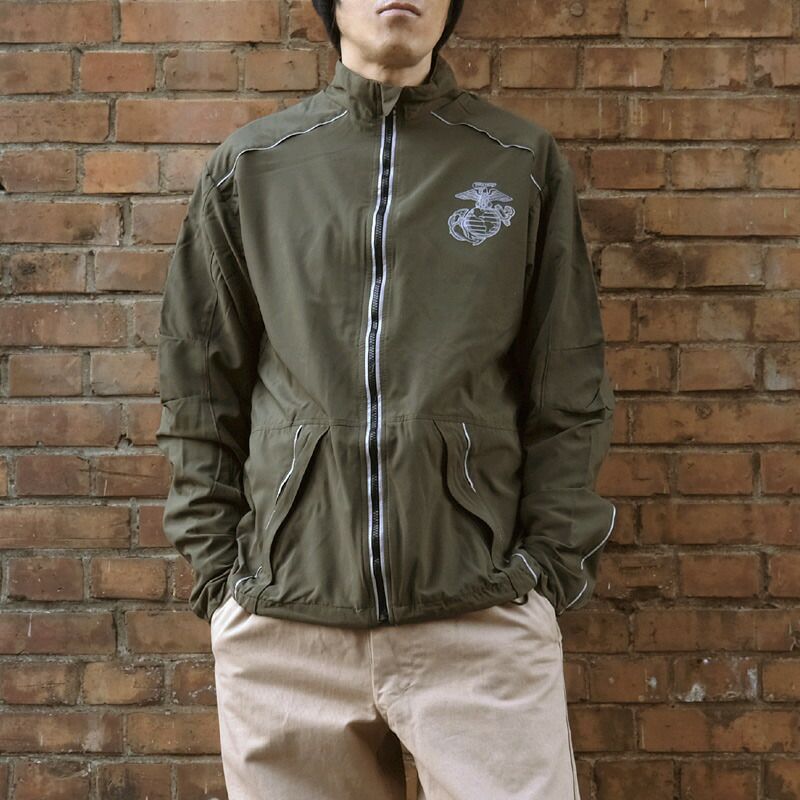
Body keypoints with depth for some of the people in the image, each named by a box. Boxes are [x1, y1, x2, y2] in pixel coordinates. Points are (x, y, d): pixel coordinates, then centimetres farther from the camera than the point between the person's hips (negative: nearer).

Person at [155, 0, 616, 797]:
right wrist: (215, 565, 3)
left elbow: (569, 392, 6)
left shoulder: (525, 163, 6)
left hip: (484, 618, 0)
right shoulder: (248, 166, 7)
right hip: (277, 618, 1)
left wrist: (553, 561, -1)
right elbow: (200, 393, 9)